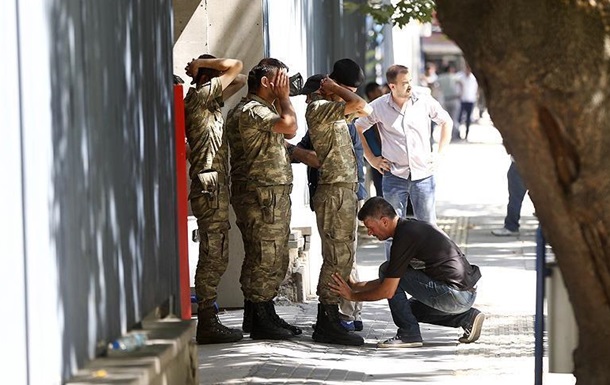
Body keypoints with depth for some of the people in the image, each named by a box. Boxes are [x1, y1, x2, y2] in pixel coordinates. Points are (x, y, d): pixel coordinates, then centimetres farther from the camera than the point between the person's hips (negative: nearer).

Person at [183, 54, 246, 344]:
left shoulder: (209, 101, 19)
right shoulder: (200, 96, -9)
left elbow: (239, 79, 27)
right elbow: (236, 66, -10)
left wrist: (201, 65, 15)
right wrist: (202, 65, 0)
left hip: (215, 187, 10)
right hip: (210, 187, -10)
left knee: (215, 257, 11)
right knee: (213, 257, -10)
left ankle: (208, 320, 13)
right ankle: (207, 324, -11)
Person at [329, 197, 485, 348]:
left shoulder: (405, 237, -14)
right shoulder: (411, 226, 16)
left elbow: (388, 291, -13)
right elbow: (392, 280, 26)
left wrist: (353, 296, 1)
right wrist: (356, 286, 23)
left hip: (455, 295, -10)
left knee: (386, 270, -5)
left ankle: (409, 334, -1)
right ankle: (467, 317, 15)